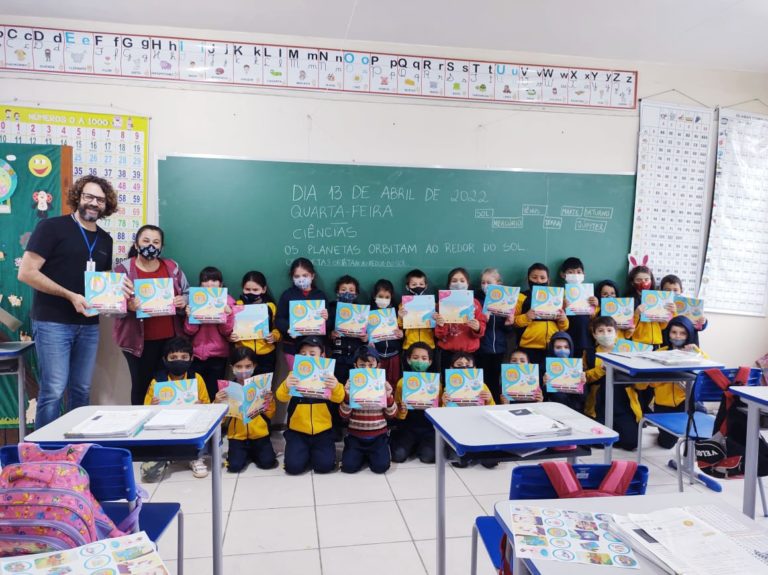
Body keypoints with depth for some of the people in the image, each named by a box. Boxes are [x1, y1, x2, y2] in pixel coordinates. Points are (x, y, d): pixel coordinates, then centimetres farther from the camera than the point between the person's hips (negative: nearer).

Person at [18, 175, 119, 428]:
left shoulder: (105, 240, 13)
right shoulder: (52, 227, -5)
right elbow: (26, 272, -12)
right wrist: (70, 295, -19)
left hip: (89, 325, 6)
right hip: (53, 322, -6)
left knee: (82, 390, 10)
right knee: (53, 390, -5)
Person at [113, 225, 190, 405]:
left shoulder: (172, 267, 9)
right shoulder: (123, 270, 1)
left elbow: (187, 294, 16)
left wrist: (184, 301, -6)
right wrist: (128, 306, -21)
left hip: (170, 338, 2)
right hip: (139, 340, -2)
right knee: (141, 386, 3)